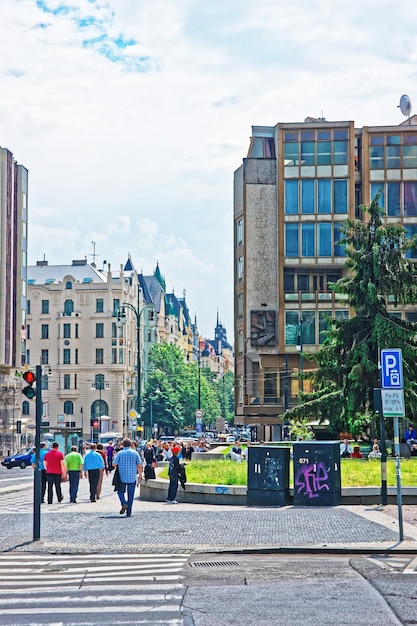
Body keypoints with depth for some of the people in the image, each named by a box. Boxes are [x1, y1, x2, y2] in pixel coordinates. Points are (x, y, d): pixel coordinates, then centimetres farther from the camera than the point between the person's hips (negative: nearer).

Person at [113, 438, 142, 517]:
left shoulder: (120, 453, -4)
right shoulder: (135, 453, 1)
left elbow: (114, 464, -5)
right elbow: (139, 466, 0)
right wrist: (140, 475, 11)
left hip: (122, 477, -1)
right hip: (132, 477, 1)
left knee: (121, 491, 15)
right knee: (131, 494, 8)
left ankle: (124, 504, -12)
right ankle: (129, 512, 7)